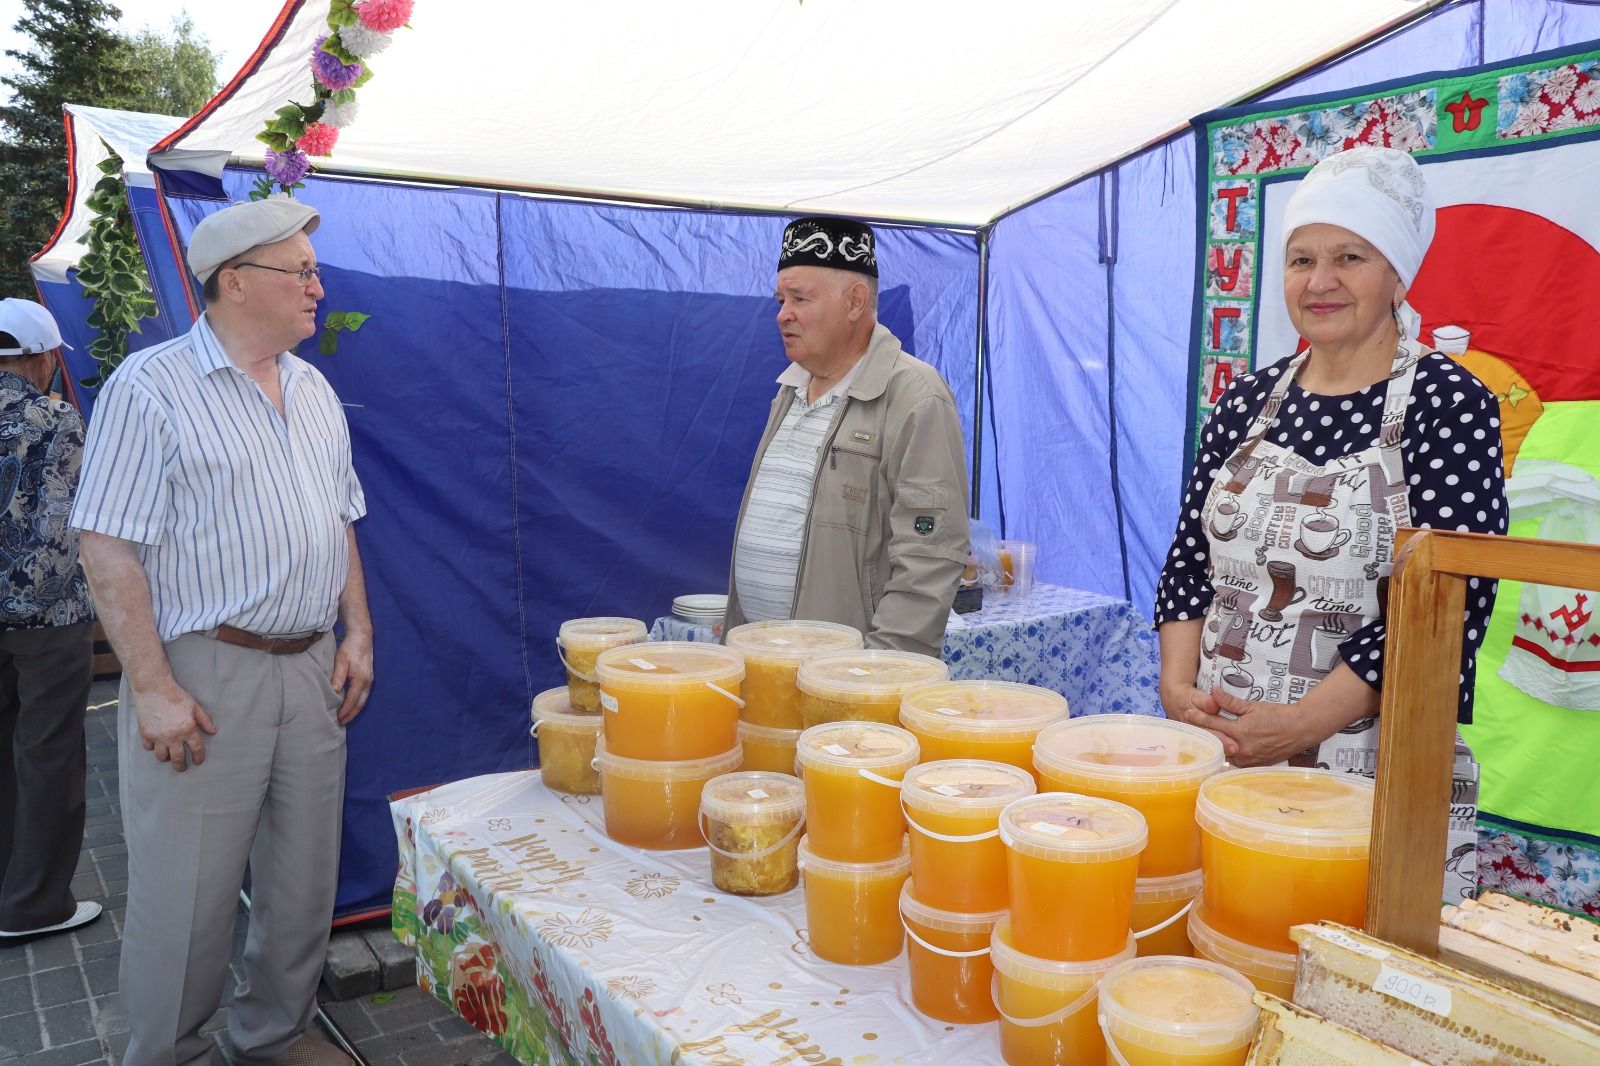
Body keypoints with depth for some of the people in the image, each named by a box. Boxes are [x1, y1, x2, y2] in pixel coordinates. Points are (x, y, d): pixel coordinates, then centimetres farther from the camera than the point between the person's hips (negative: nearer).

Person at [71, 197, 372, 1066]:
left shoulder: (314, 391, 11)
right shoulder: (150, 388, -9)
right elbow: (108, 551, -12)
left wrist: (357, 633, 8)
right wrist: (153, 690, -16)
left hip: (311, 669, 6)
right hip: (204, 675, -6)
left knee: (304, 875, 14)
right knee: (186, 889, 5)